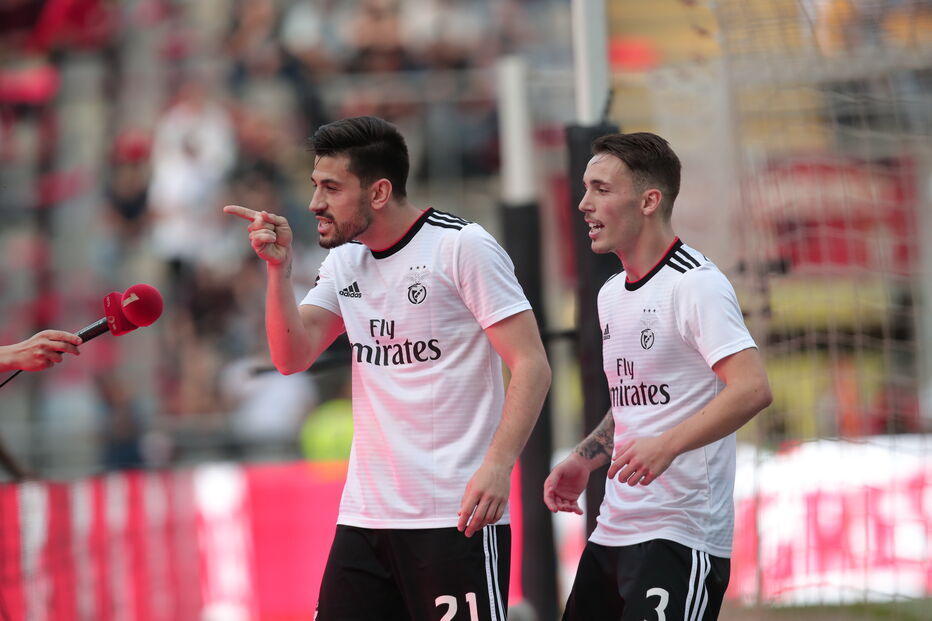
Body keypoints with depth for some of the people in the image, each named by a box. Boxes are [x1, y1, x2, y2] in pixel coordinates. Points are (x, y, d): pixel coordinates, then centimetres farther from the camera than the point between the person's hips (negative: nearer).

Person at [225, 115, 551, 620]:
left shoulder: (461, 247, -7)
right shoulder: (343, 261, 14)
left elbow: (531, 365, -11)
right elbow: (292, 358, 7)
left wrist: (498, 465, -23)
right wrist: (279, 269, -6)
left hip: (456, 518, -7)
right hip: (363, 517, 7)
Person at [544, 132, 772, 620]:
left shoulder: (696, 284, -12)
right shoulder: (611, 294, 17)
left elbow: (752, 389, -22)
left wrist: (666, 446, -30)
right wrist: (582, 461, 16)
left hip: (680, 537, -9)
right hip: (612, 532, 9)